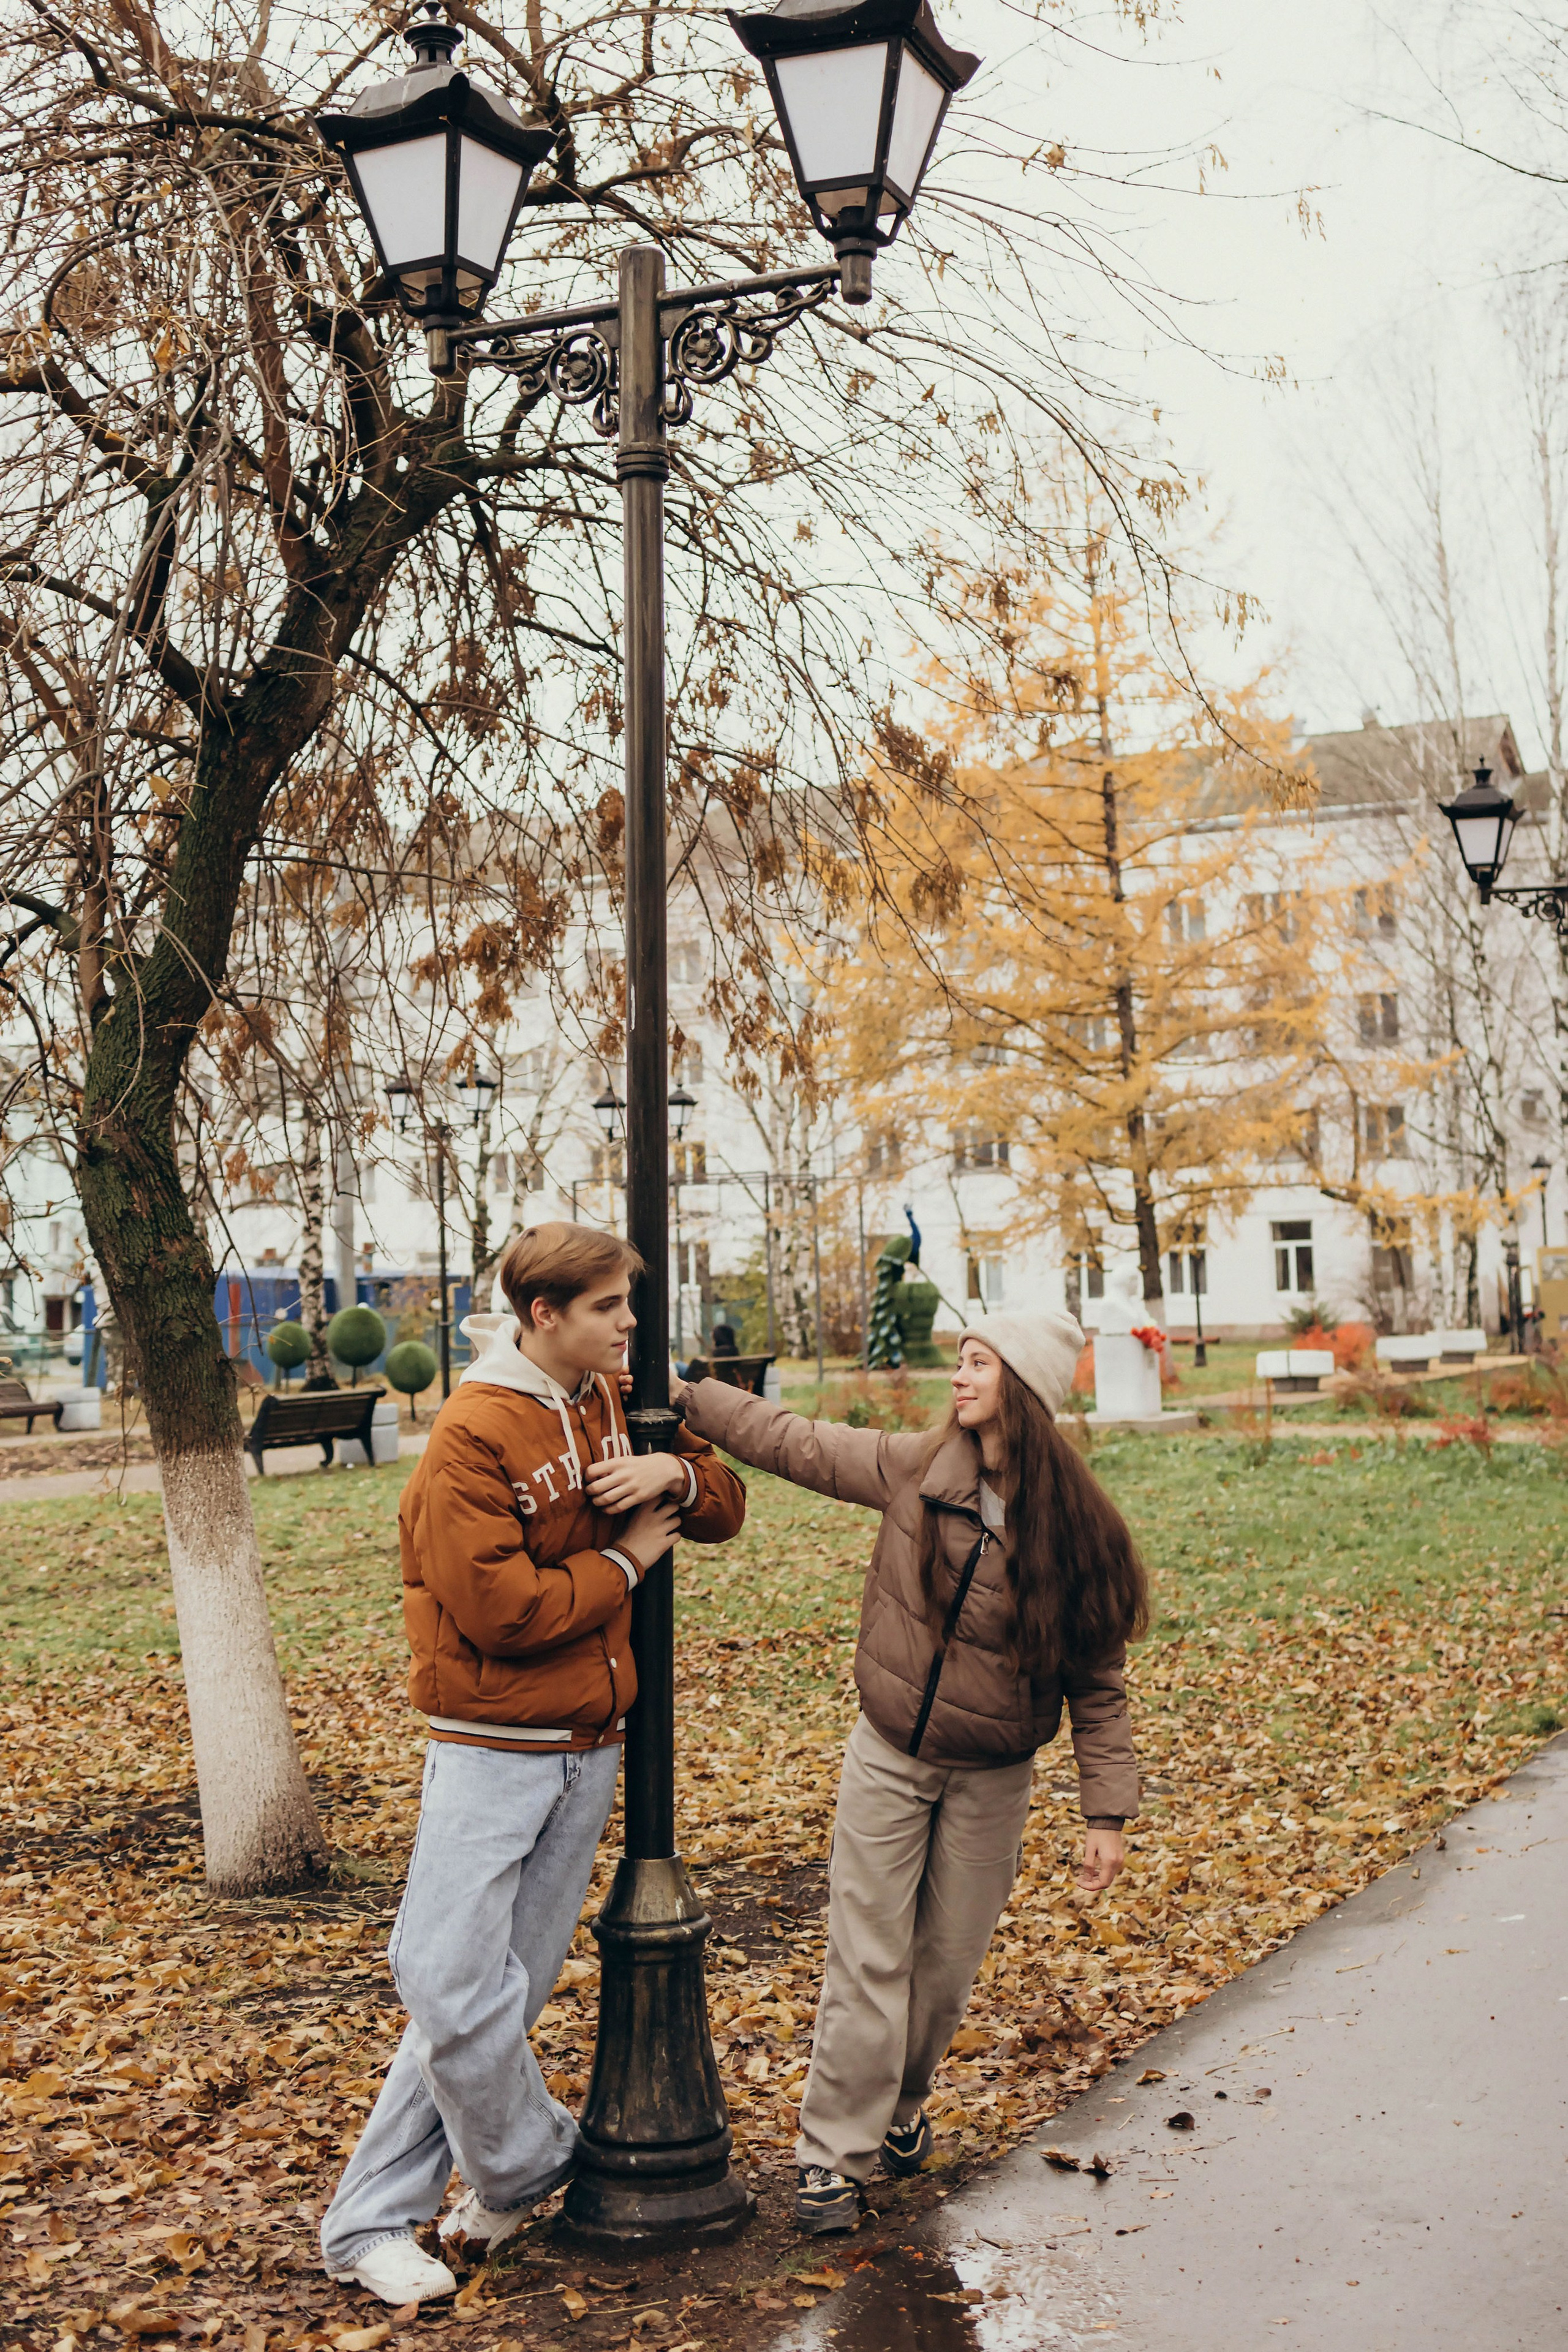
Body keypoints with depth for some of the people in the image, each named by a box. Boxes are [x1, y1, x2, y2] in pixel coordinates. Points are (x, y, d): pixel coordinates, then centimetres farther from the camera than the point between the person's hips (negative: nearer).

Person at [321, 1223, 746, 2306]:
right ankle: (532, 2161, 18)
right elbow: (499, 1609, -21)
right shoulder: (473, 1436, -14)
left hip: (591, 1747, 6)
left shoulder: (616, 1405, 8)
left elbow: (726, 1506, 14)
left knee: (515, 1980, 7)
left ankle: (377, 2220, 20)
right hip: (493, 1747, -6)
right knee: (456, 1983, -11)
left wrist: (675, 1474, -8)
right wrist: (624, 1562, -11)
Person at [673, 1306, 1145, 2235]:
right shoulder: (913, 1468, -10)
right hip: (889, 1757, 0)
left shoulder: (1077, 1525, -12)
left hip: (991, 1779, 0)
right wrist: (681, 1395, -2)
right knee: (868, 1960, 2)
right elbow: (789, 1441, 1)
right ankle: (834, 2151, 14)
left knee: (948, 1963, 13)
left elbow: (1097, 1678, -6)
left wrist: (1107, 1810, -7)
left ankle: (901, 2105, 38)